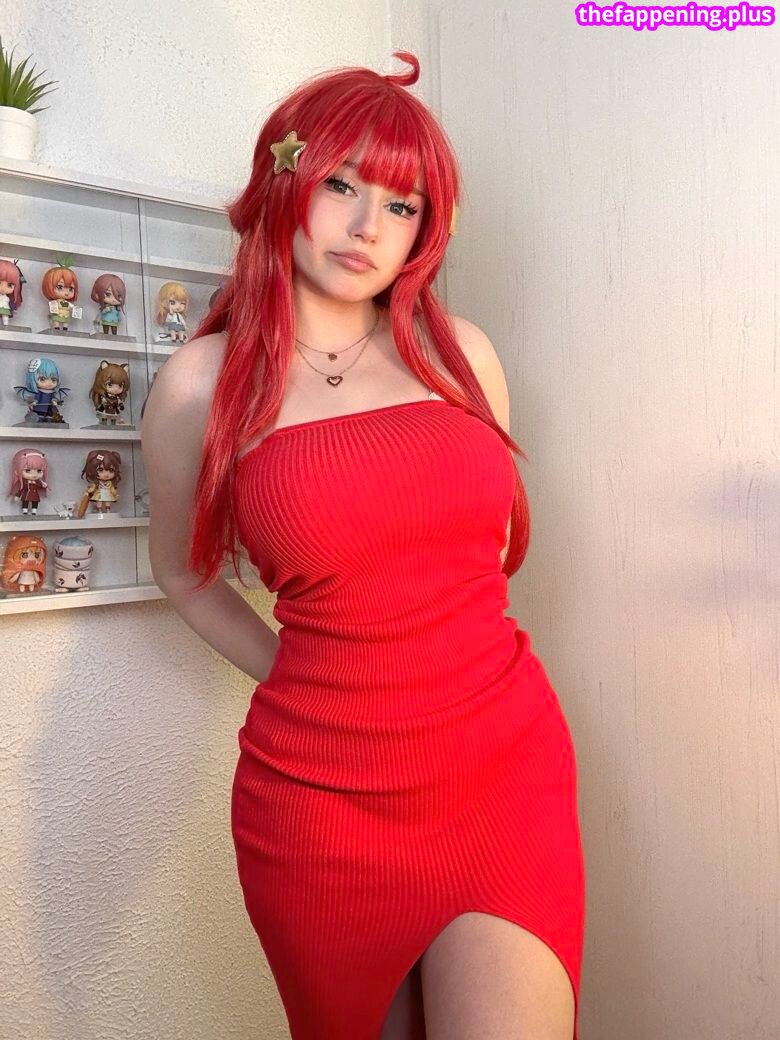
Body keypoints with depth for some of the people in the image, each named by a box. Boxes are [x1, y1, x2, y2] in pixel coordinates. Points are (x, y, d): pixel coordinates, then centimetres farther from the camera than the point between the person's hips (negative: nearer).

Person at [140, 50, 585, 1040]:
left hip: (507, 764, 2)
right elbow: (184, 573, 10)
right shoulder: (200, 384, -3)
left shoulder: (461, 352, 4)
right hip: (323, 789, -1)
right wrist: (304, 676, 6)